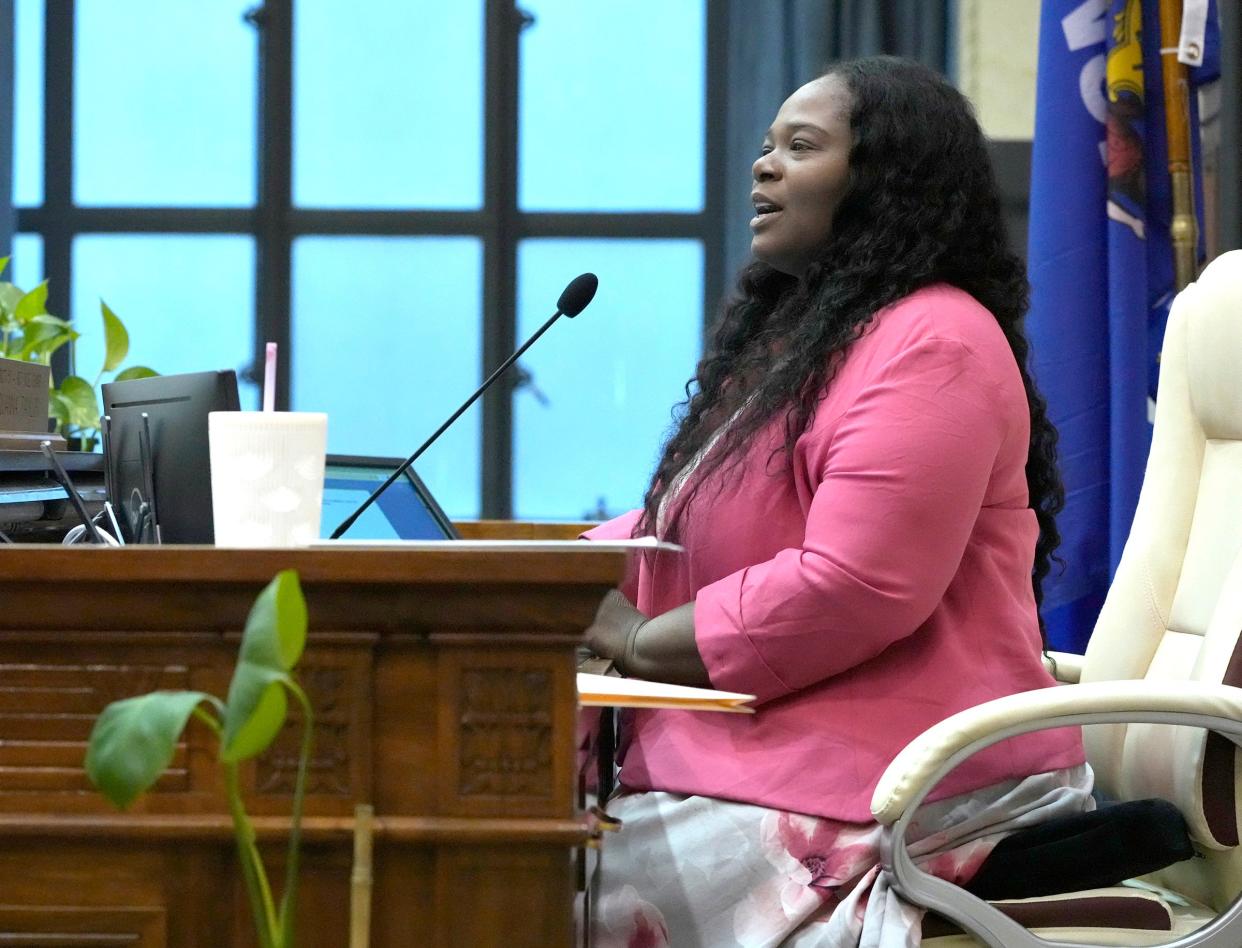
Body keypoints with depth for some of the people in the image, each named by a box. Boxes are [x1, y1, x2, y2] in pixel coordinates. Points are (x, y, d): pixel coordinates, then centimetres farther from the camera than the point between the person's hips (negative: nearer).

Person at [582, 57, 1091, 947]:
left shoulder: (931, 344, -13)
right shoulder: (794, 337, 21)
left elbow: (850, 590, -22)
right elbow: (678, 531, 26)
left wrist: (639, 641, -13)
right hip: (778, 754, 10)